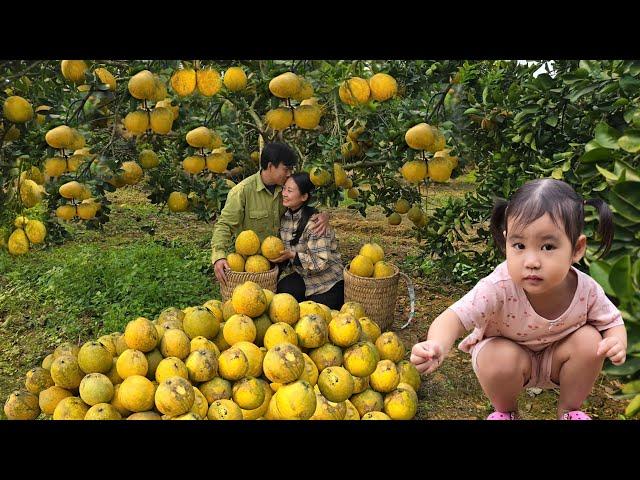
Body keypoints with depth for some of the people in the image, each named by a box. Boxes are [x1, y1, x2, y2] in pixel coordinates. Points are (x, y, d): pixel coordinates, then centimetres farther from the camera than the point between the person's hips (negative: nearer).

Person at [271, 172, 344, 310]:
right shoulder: (285, 218, -2)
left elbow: (321, 262, -28)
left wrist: (292, 256, -29)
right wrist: (280, 256, -8)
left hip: (329, 285, -6)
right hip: (304, 277, 6)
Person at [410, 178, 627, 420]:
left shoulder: (586, 291, -25)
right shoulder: (498, 287, -37)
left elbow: (612, 322, -6)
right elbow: (454, 317, -43)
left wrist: (618, 341, -31)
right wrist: (437, 345, -66)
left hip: (557, 360, 3)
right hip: (508, 352, -3)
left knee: (590, 340, -21)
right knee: (498, 361, -33)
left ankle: (569, 409, 6)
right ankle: (506, 410, 4)